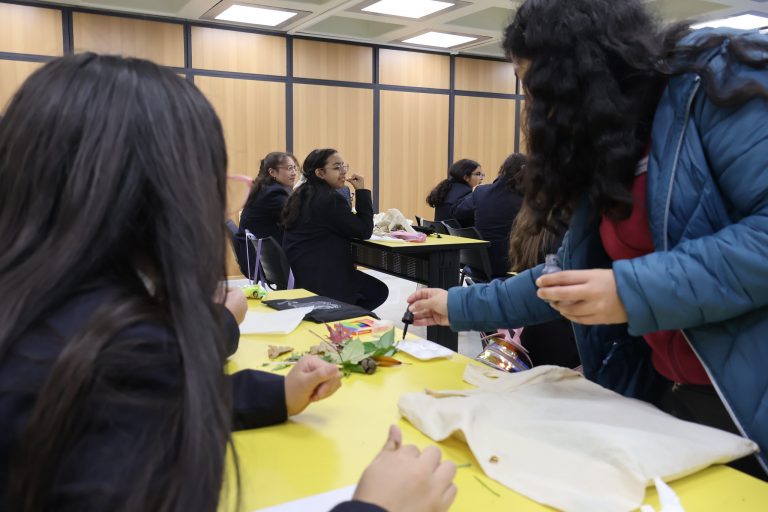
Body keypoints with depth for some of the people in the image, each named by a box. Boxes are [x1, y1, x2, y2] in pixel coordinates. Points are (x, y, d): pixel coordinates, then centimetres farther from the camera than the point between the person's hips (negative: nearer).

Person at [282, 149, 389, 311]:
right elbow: (364, 231, -15)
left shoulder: (304, 194, 11)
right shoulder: (330, 199, -19)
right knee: (379, 291, 9)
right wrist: (361, 191, -10)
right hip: (322, 279, -9)